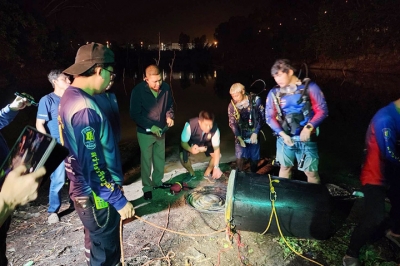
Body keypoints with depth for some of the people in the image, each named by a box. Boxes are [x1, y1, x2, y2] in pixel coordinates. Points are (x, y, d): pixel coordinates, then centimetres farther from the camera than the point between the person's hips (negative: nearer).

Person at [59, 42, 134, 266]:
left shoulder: (72, 97, 5)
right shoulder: (83, 109, -27)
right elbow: (92, 166, -27)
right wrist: (119, 200, -18)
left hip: (90, 194, 10)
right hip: (97, 199, -10)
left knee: (99, 246, 27)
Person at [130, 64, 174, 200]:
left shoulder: (166, 88, -11)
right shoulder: (138, 90, -19)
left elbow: (170, 105, 5)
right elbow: (134, 114, -17)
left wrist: (169, 116, -15)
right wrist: (150, 126, -24)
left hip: (161, 130, 4)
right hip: (145, 132, -4)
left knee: (160, 158, 16)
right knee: (146, 160, 7)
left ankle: (158, 182, 36)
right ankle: (147, 187, 23)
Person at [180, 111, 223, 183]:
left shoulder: (215, 129, -34)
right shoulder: (190, 125, -41)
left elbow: (216, 149, -29)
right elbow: (183, 142, -28)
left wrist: (216, 167, -38)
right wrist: (190, 149, -50)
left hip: (205, 143, 2)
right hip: (190, 142, -2)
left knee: (217, 155, -15)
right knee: (183, 157, -24)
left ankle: (207, 173, 14)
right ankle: (191, 173, 9)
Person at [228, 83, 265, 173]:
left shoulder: (255, 100, -9)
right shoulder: (232, 105, -5)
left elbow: (262, 117, -6)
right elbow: (232, 123, -1)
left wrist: (255, 133, -14)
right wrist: (239, 137, -12)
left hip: (253, 134, 0)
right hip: (240, 135, 1)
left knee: (254, 159, 7)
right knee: (239, 158, -5)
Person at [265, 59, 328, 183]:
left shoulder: (309, 87, -5)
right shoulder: (274, 93, 0)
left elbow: (322, 110, -6)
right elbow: (269, 117, 2)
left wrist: (309, 127, -20)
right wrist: (282, 134, -10)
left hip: (306, 138, -2)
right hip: (284, 138, 2)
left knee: (311, 172, 1)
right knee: (285, 167, 16)